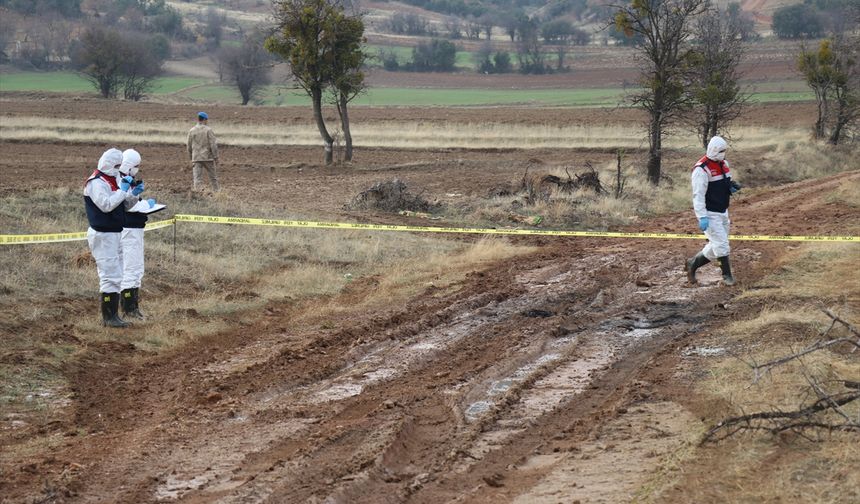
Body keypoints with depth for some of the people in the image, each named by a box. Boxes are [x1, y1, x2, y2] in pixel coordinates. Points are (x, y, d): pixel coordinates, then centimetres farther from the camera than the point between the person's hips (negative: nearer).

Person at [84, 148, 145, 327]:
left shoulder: (112, 180, 17)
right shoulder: (96, 183, -15)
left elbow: (125, 205, 20)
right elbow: (106, 205, -27)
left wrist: (133, 194, 2)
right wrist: (122, 191, -21)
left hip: (113, 234, 11)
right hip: (102, 236, -10)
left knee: (115, 276, 13)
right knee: (111, 276, -11)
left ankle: (112, 315, 19)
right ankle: (109, 317, -8)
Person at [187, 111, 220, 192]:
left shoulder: (191, 131, 4)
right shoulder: (208, 130, -6)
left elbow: (189, 147, 9)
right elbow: (213, 145, -10)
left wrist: (191, 158, 20)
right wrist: (216, 158, -5)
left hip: (196, 158, 2)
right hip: (208, 157, -2)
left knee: (197, 179, -3)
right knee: (213, 177, 12)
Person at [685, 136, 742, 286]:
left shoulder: (723, 163, 8)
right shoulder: (701, 169, -19)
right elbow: (698, 195, -21)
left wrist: (732, 186, -1)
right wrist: (702, 217, -26)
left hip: (723, 212, 9)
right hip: (710, 214, -9)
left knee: (716, 247, 14)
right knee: (721, 244, -8)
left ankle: (693, 263, 30)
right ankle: (727, 276, 3)